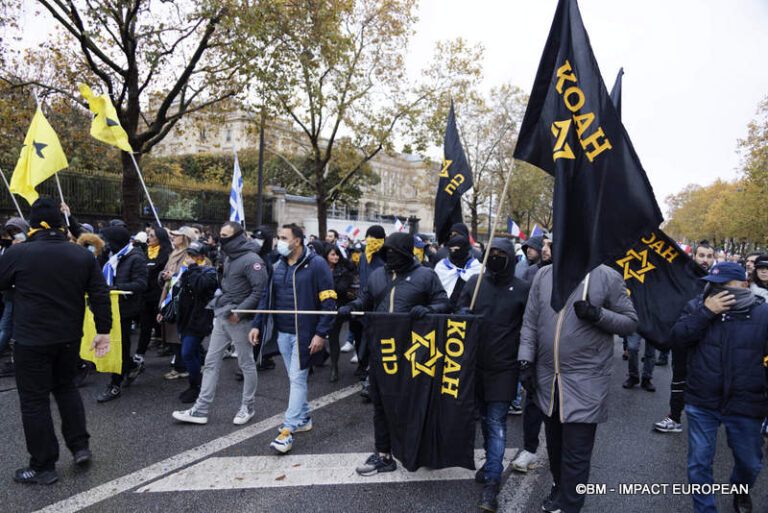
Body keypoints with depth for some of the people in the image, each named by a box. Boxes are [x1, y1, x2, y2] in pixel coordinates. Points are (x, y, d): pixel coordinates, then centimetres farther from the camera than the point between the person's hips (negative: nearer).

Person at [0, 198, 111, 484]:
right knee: (66, 388, 23)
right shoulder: (83, 255, -1)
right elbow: (100, 296, 0)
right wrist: (103, 331, 6)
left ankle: (43, 467, 15)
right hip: (70, 337, 4)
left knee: (34, 400, 7)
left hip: (31, 340, -4)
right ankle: (79, 446, 22)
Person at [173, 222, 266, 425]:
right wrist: (219, 303, 11)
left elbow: (260, 290, -22)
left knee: (246, 363, 6)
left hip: (238, 319, -9)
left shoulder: (251, 260, -16)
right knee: (211, 362, 10)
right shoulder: (229, 257, 13)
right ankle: (200, 410, 16)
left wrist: (239, 311, -21)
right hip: (221, 317, 9)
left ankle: (248, 407, 21)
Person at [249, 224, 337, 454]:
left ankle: (288, 430, 2)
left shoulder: (316, 264, -11)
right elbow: (268, 297, 16)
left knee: (297, 378, -4)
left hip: (304, 333, -7)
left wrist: (321, 333, -18)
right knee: (294, 378, 16)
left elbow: (328, 301, -13)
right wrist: (257, 324, 6)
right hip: (282, 332, 7)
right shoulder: (278, 266, 9)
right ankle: (304, 418, 32)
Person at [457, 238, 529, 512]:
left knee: (496, 422, -3)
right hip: (476, 364, 4)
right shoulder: (474, 282, 3)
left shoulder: (521, 289, -3)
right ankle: (492, 461, 37)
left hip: (503, 367, -3)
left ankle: (492, 482, 3)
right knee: (484, 417, 17)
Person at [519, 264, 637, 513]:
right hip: (547, 379, 4)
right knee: (554, 444, 21)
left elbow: (630, 321, -1)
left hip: (585, 383, -4)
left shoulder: (607, 276, -5)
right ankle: (560, 488, 44)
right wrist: (526, 361, 1)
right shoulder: (543, 275, 5)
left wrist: (598, 314, -19)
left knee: (576, 453, 2)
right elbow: (530, 323, 7)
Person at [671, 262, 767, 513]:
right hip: (701, 404, 0)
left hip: (745, 407, 0)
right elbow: (678, 337, -12)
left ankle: (741, 490, 51)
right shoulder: (697, 307, 0)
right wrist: (706, 312, -20)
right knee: (699, 463, 8)